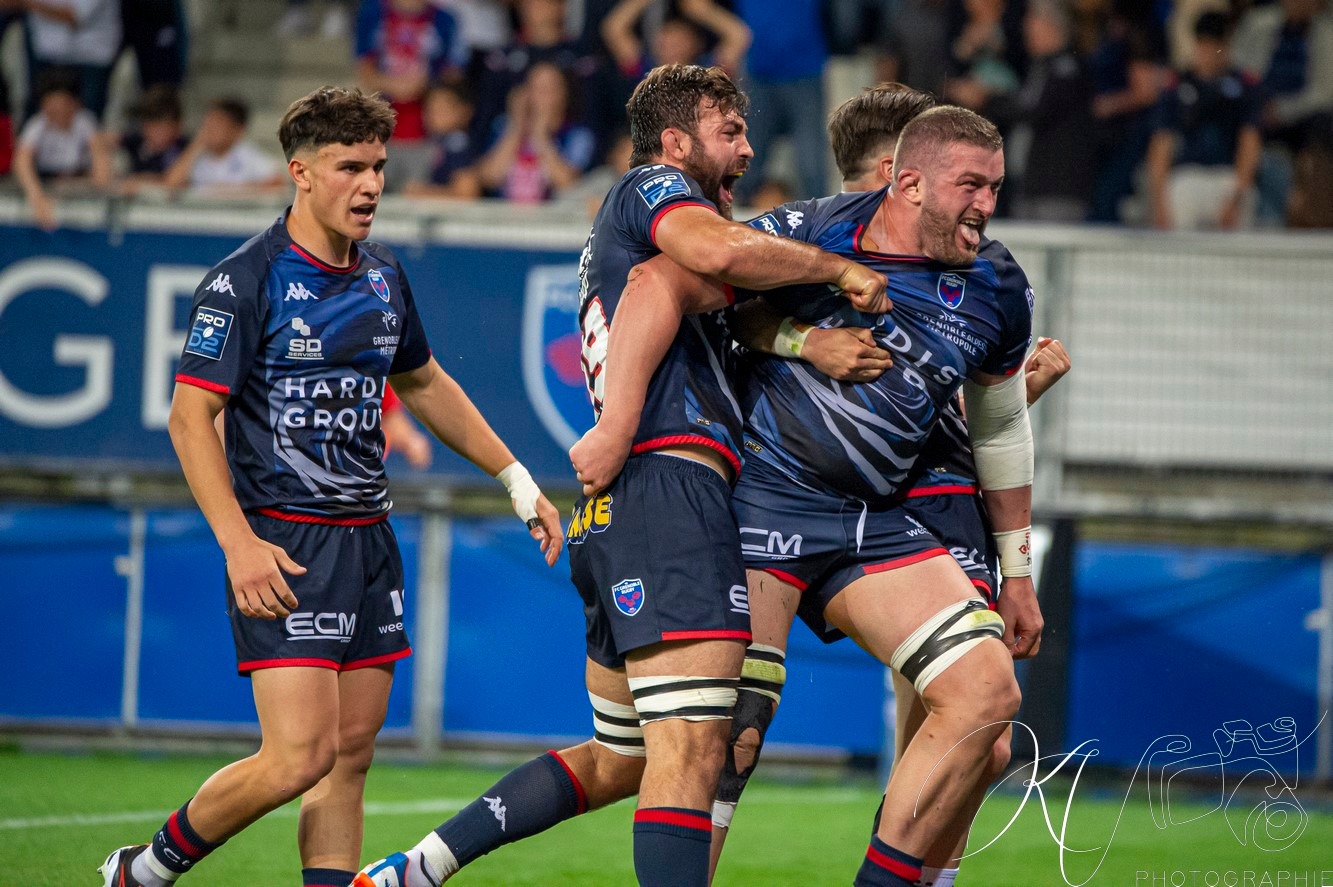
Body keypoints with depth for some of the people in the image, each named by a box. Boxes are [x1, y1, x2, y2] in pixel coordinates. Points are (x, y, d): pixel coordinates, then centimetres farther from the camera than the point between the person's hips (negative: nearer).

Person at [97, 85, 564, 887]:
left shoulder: (383, 276, 11)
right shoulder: (246, 281, -10)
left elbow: (425, 385, 27)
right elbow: (191, 416, -12)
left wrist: (519, 483, 26)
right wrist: (239, 542, -22)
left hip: (368, 539, 7)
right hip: (283, 543, -7)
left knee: (350, 756, 4)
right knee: (301, 755, -14)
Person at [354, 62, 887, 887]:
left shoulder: (614, 243, 31)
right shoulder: (652, 187, 3)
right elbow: (720, 249, -20)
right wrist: (841, 270, -9)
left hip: (615, 510, 10)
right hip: (672, 485, -10)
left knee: (618, 759, 15)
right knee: (692, 746, -17)